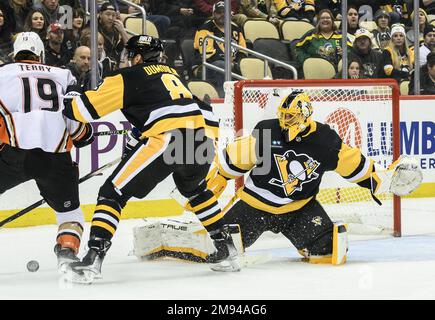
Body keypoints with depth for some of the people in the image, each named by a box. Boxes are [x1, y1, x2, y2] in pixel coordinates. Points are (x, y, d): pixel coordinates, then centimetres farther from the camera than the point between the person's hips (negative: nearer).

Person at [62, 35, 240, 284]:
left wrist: (66, 108, 24)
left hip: (166, 139, -6)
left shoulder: (129, 77, 11)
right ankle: (226, 250, 32)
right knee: (195, 188, 36)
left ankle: (94, 256, -12)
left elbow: (86, 107, 6)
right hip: (202, 138, 7)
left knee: (115, 192, 2)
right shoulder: (172, 74, 31)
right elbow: (205, 113, 31)